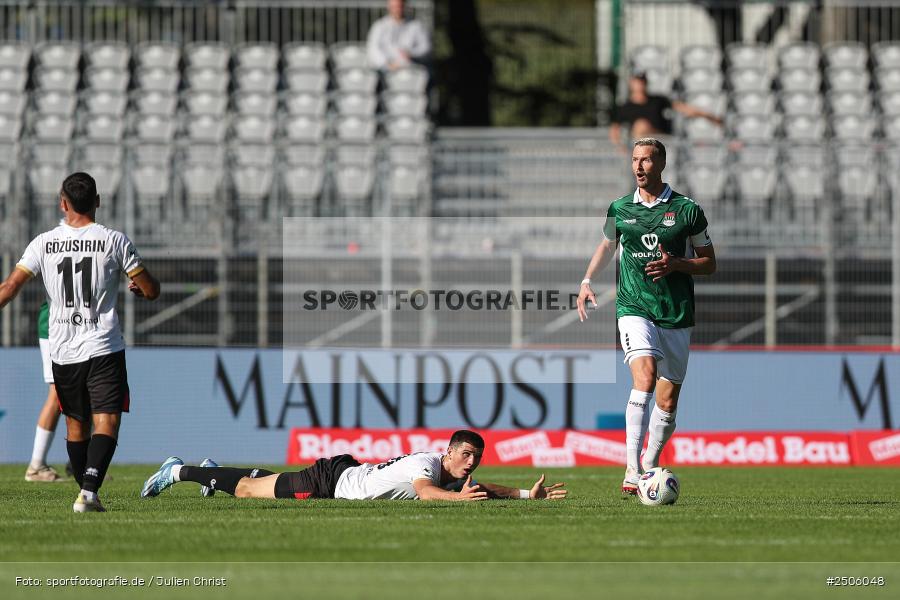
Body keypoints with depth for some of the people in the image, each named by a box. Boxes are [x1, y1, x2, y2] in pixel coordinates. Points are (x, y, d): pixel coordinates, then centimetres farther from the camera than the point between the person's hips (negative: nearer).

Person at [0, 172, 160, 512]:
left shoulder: (44, 243, 1)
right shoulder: (114, 241, -3)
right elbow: (151, 290, 1)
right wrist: (137, 289, 23)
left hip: (63, 352, 3)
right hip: (104, 349, -3)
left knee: (76, 425, 17)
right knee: (106, 422, -7)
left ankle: (86, 491, 23)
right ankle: (89, 491, -26)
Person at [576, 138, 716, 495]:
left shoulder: (687, 210, 2)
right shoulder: (620, 210, 7)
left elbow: (709, 263, 8)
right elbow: (607, 246, 27)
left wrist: (676, 264, -10)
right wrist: (587, 281, 12)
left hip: (676, 315, 1)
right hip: (634, 308, -1)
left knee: (668, 401, 4)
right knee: (645, 376, -25)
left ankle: (650, 467, 26)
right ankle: (632, 470, -31)